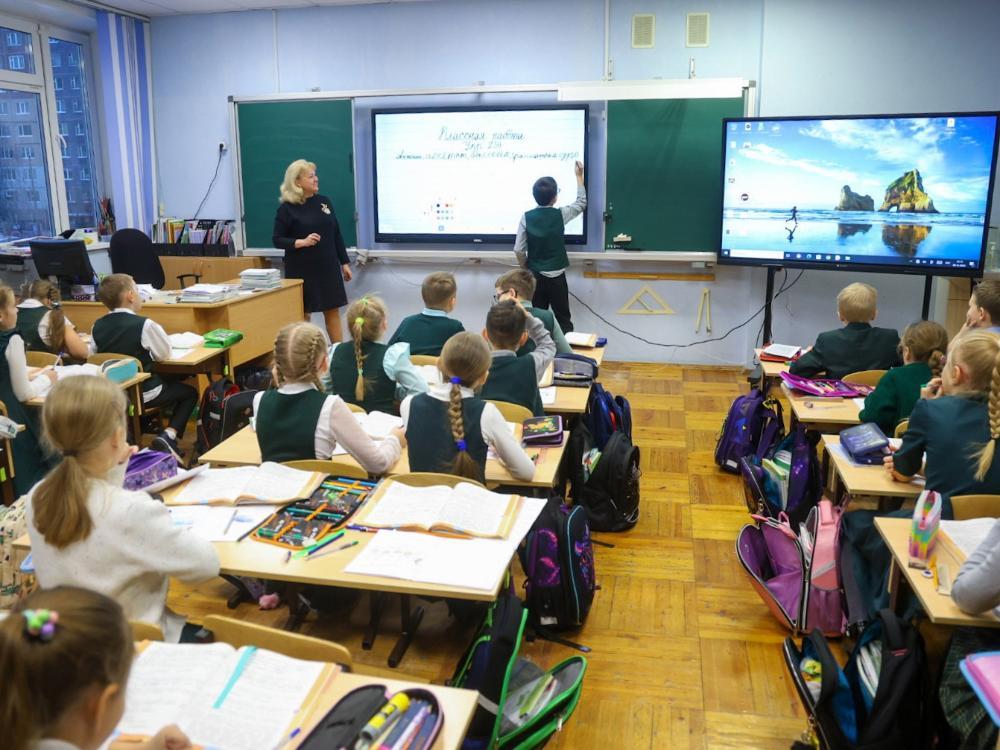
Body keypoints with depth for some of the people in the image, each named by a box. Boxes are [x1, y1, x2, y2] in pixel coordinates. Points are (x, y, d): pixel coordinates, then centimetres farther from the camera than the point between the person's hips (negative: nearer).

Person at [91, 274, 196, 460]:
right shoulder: (145, 325, -19)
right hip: (143, 394, -6)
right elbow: (164, 354, -8)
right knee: (190, 393, 16)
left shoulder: (97, 326, -4)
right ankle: (169, 436, -4)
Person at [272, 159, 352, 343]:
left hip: (327, 266, 4)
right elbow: (277, 240, -6)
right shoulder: (287, 209, -7)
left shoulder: (324, 201, 6)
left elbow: (336, 235, 9)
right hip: (302, 269, -4)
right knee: (303, 314, 4)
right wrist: (301, 242, -22)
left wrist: (345, 263, 9)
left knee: (333, 310, 7)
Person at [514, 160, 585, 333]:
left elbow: (518, 250, -8)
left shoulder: (527, 217, -7)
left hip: (535, 276, 2)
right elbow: (581, 203, 10)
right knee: (563, 319, 7)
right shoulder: (560, 215, -10)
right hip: (556, 276, -2)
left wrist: (526, 269, 9)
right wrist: (579, 177, 18)